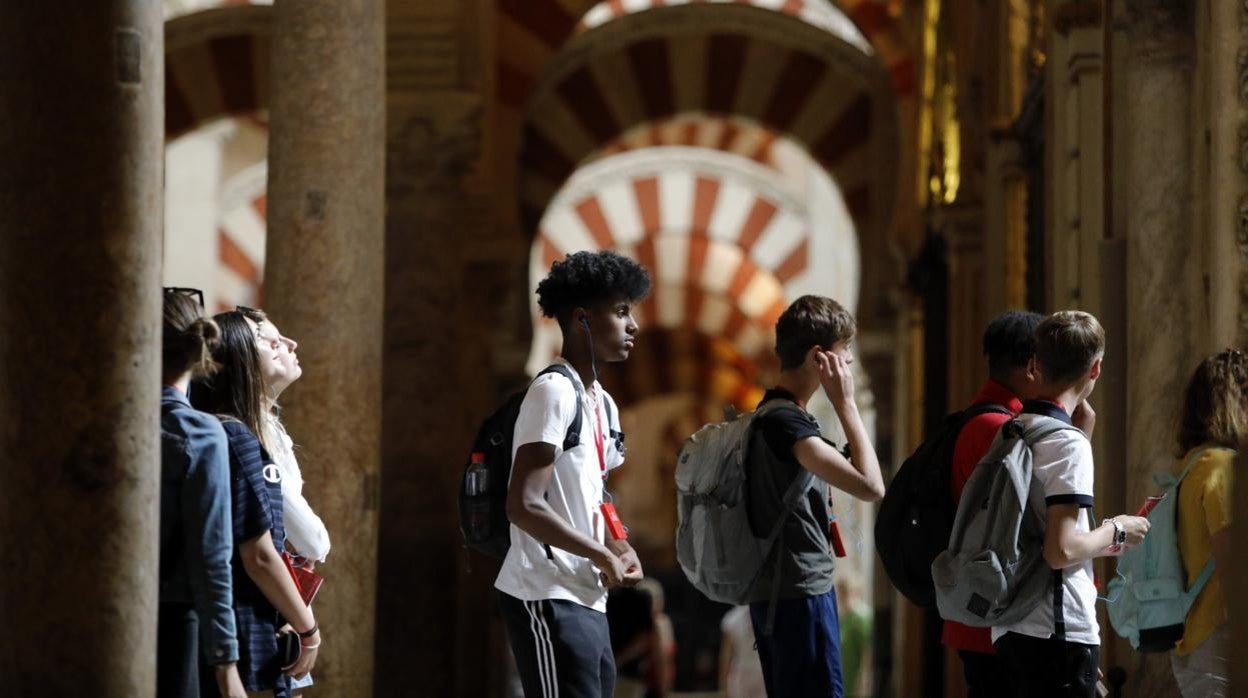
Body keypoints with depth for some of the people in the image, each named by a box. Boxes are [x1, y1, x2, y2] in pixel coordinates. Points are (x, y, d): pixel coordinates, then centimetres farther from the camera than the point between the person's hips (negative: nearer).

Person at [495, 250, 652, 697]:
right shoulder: (554, 392, -13)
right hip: (548, 600, -9)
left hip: (588, 601, 10)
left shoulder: (602, 403, 16)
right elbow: (524, 506, -22)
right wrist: (604, 557, -12)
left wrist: (621, 550, 6)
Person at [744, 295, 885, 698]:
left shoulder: (774, 415, 15)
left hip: (777, 593, 10)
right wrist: (845, 403, -16)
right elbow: (870, 486, -23)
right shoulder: (786, 421, -16)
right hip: (800, 595, -10)